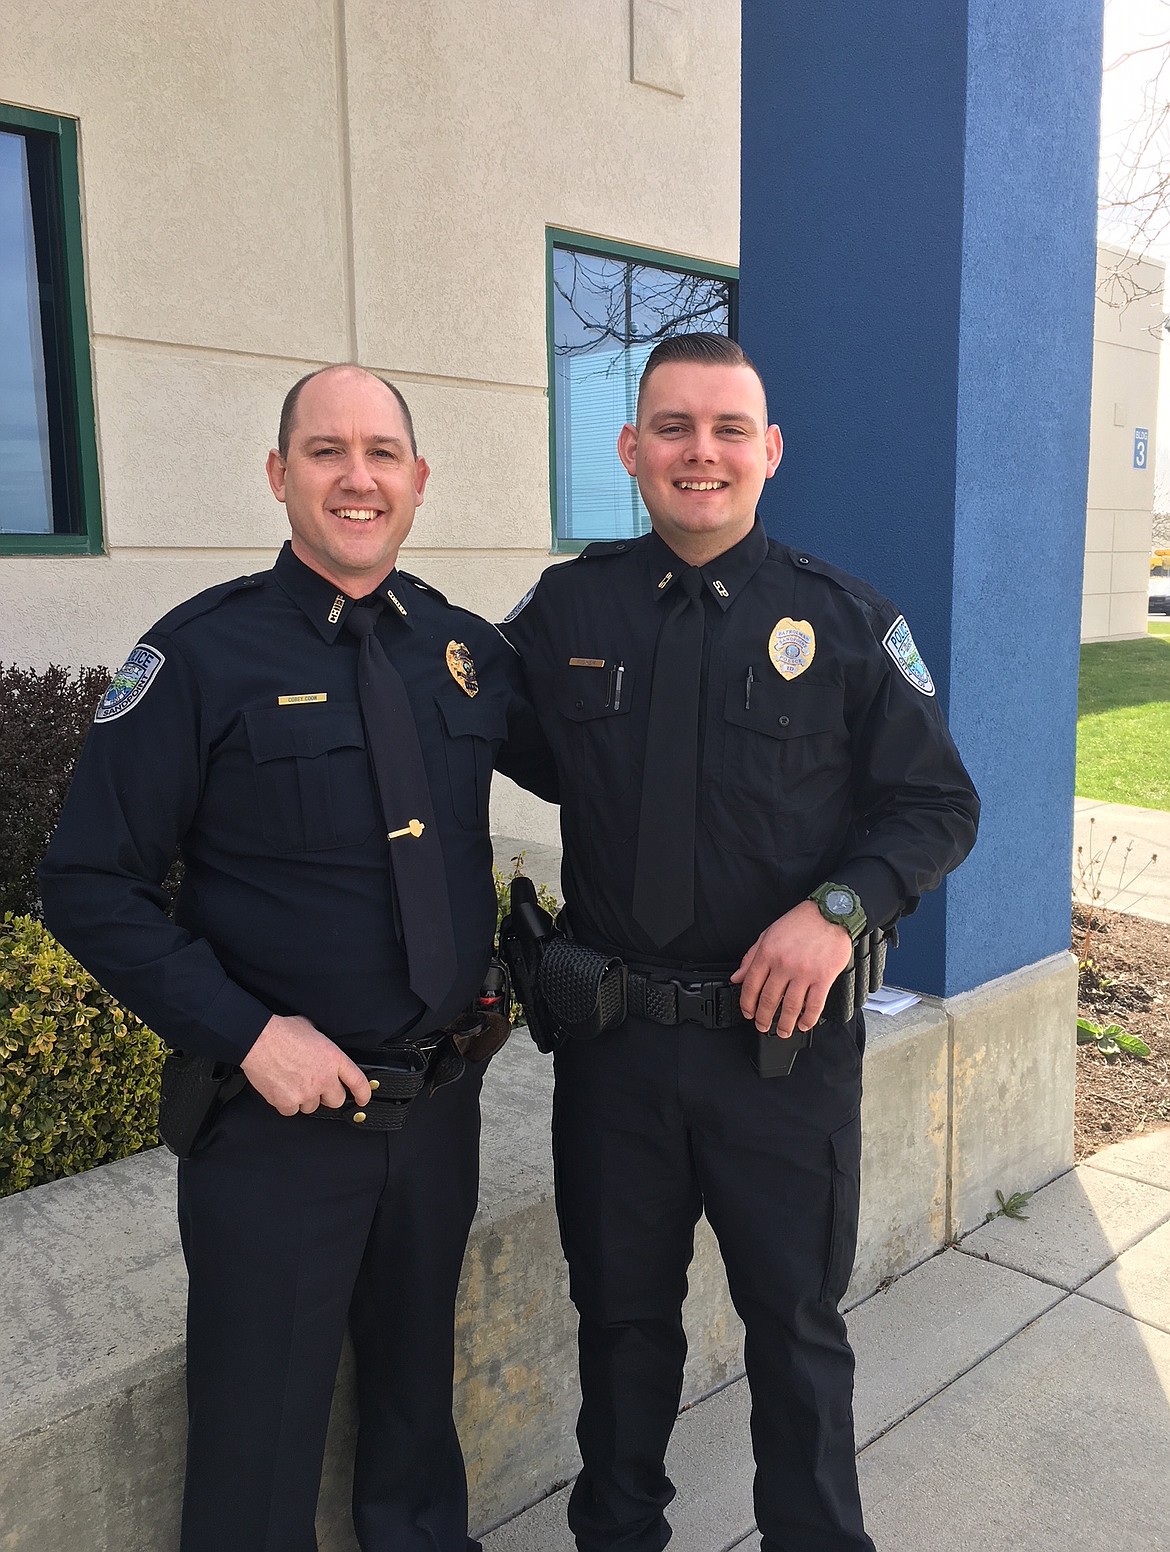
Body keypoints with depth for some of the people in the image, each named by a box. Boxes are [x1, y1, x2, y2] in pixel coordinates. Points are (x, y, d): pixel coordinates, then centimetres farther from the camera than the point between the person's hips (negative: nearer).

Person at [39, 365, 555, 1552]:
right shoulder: (204, 653, -13)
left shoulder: (468, 649, 1)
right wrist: (248, 1031, -18)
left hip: (440, 1106, 5)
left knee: (417, 1395, 26)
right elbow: (89, 884, -12)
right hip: (278, 1114, -4)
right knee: (259, 1446, 13)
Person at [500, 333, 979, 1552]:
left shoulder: (849, 622, -4)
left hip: (783, 1034, -1)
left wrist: (839, 909, -19)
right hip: (610, 1030, 2)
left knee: (795, 1318, 17)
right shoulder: (566, 608, 0)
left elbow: (937, 806, -2)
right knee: (620, 1311, 20)